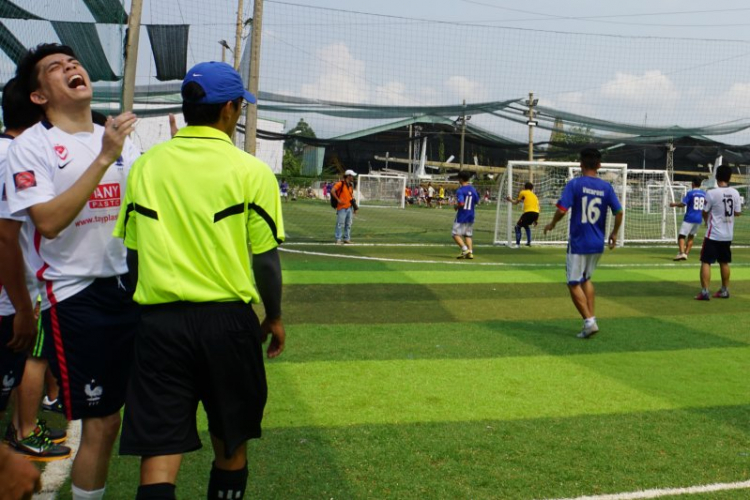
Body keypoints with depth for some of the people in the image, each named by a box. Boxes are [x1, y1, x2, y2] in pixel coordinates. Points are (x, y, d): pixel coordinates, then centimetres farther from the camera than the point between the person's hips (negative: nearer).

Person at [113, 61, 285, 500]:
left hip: (159, 321, 2)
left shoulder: (145, 166, 5)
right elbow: (264, 258, -3)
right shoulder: (251, 171, -4)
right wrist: (274, 318, 11)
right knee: (231, 446, 17)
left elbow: (130, 253, 9)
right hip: (226, 319, -1)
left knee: (159, 455, 3)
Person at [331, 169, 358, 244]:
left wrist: (355, 207, 16)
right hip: (342, 207, -8)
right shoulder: (340, 183, -8)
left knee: (348, 224, 11)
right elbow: (332, 191, -17)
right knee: (340, 223, -7)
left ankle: (347, 239, 19)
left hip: (349, 207, 8)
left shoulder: (351, 185, 16)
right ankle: (338, 239, -2)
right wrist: (338, 200, -17)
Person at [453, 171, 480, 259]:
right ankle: (470, 252, 4)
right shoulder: (473, 189, 6)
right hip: (470, 216, 7)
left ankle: (465, 249, -15)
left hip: (461, 216, -7)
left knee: (455, 233, -1)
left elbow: (461, 204, -24)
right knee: (468, 234, 13)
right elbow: (476, 201, 14)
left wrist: (456, 207, -5)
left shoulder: (460, 190, -15)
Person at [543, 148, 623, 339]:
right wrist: (614, 233, 15)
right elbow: (619, 212, -1)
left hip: (578, 243, -5)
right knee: (586, 279, 23)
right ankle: (591, 318, 19)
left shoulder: (574, 184, -10)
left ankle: (589, 321, -4)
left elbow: (562, 210, -17)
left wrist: (552, 224, 2)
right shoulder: (606, 187, 2)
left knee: (574, 283, 5)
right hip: (598, 244, 5)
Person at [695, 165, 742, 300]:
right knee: (724, 263, 17)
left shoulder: (712, 193, -15)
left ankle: (705, 291, -10)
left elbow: (705, 213, -5)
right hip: (728, 235, 5)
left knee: (706, 262, -2)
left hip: (713, 234, -5)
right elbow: (738, 213, 5)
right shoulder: (735, 193, -1)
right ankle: (725, 290, 26)